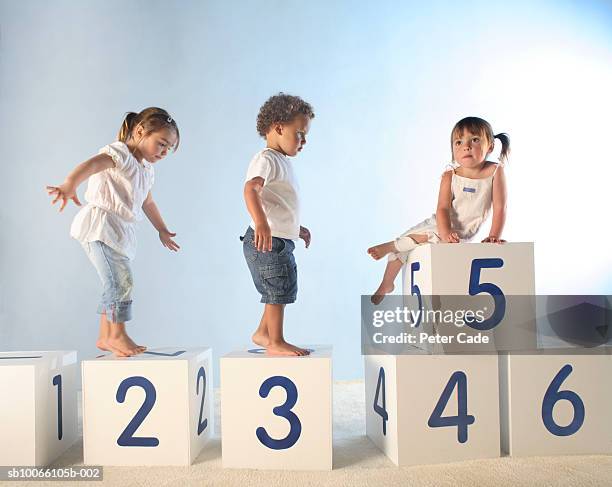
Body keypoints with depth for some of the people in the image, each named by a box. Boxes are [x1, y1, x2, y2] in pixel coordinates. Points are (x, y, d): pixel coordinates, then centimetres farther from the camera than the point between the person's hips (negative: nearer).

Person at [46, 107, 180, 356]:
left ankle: (105, 337, 23)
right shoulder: (119, 153, -11)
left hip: (121, 231, 10)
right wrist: (70, 185, -51)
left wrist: (162, 230, 41)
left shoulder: (147, 170, 18)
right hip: (100, 225, -9)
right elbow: (92, 164, -32)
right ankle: (117, 335, -1)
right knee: (121, 280, -14)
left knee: (116, 284, 13)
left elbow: (148, 203, 33)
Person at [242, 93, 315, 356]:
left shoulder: (282, 162, 16)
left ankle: (262, 333, 33)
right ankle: (276, 343, 14)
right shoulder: (265, 160, -16)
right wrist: (261, 223, -49)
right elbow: (251, 188, -35)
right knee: (278, 292, 0)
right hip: (267, 241, -10)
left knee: (280, 292, 19)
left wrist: (295, 227, 35)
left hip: (281, 239, 10)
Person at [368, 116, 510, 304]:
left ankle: (390, 246, -1)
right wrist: (446, 233, -36)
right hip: (439, 225, 3)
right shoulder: (450, 176, -13)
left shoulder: (496, 171, -15)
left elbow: (500, 208, -13)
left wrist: (494, 236, -22)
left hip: (463, 234, -2)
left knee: (423, 237, -29)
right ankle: (386, 285, 29)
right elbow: (443, 208, -19)